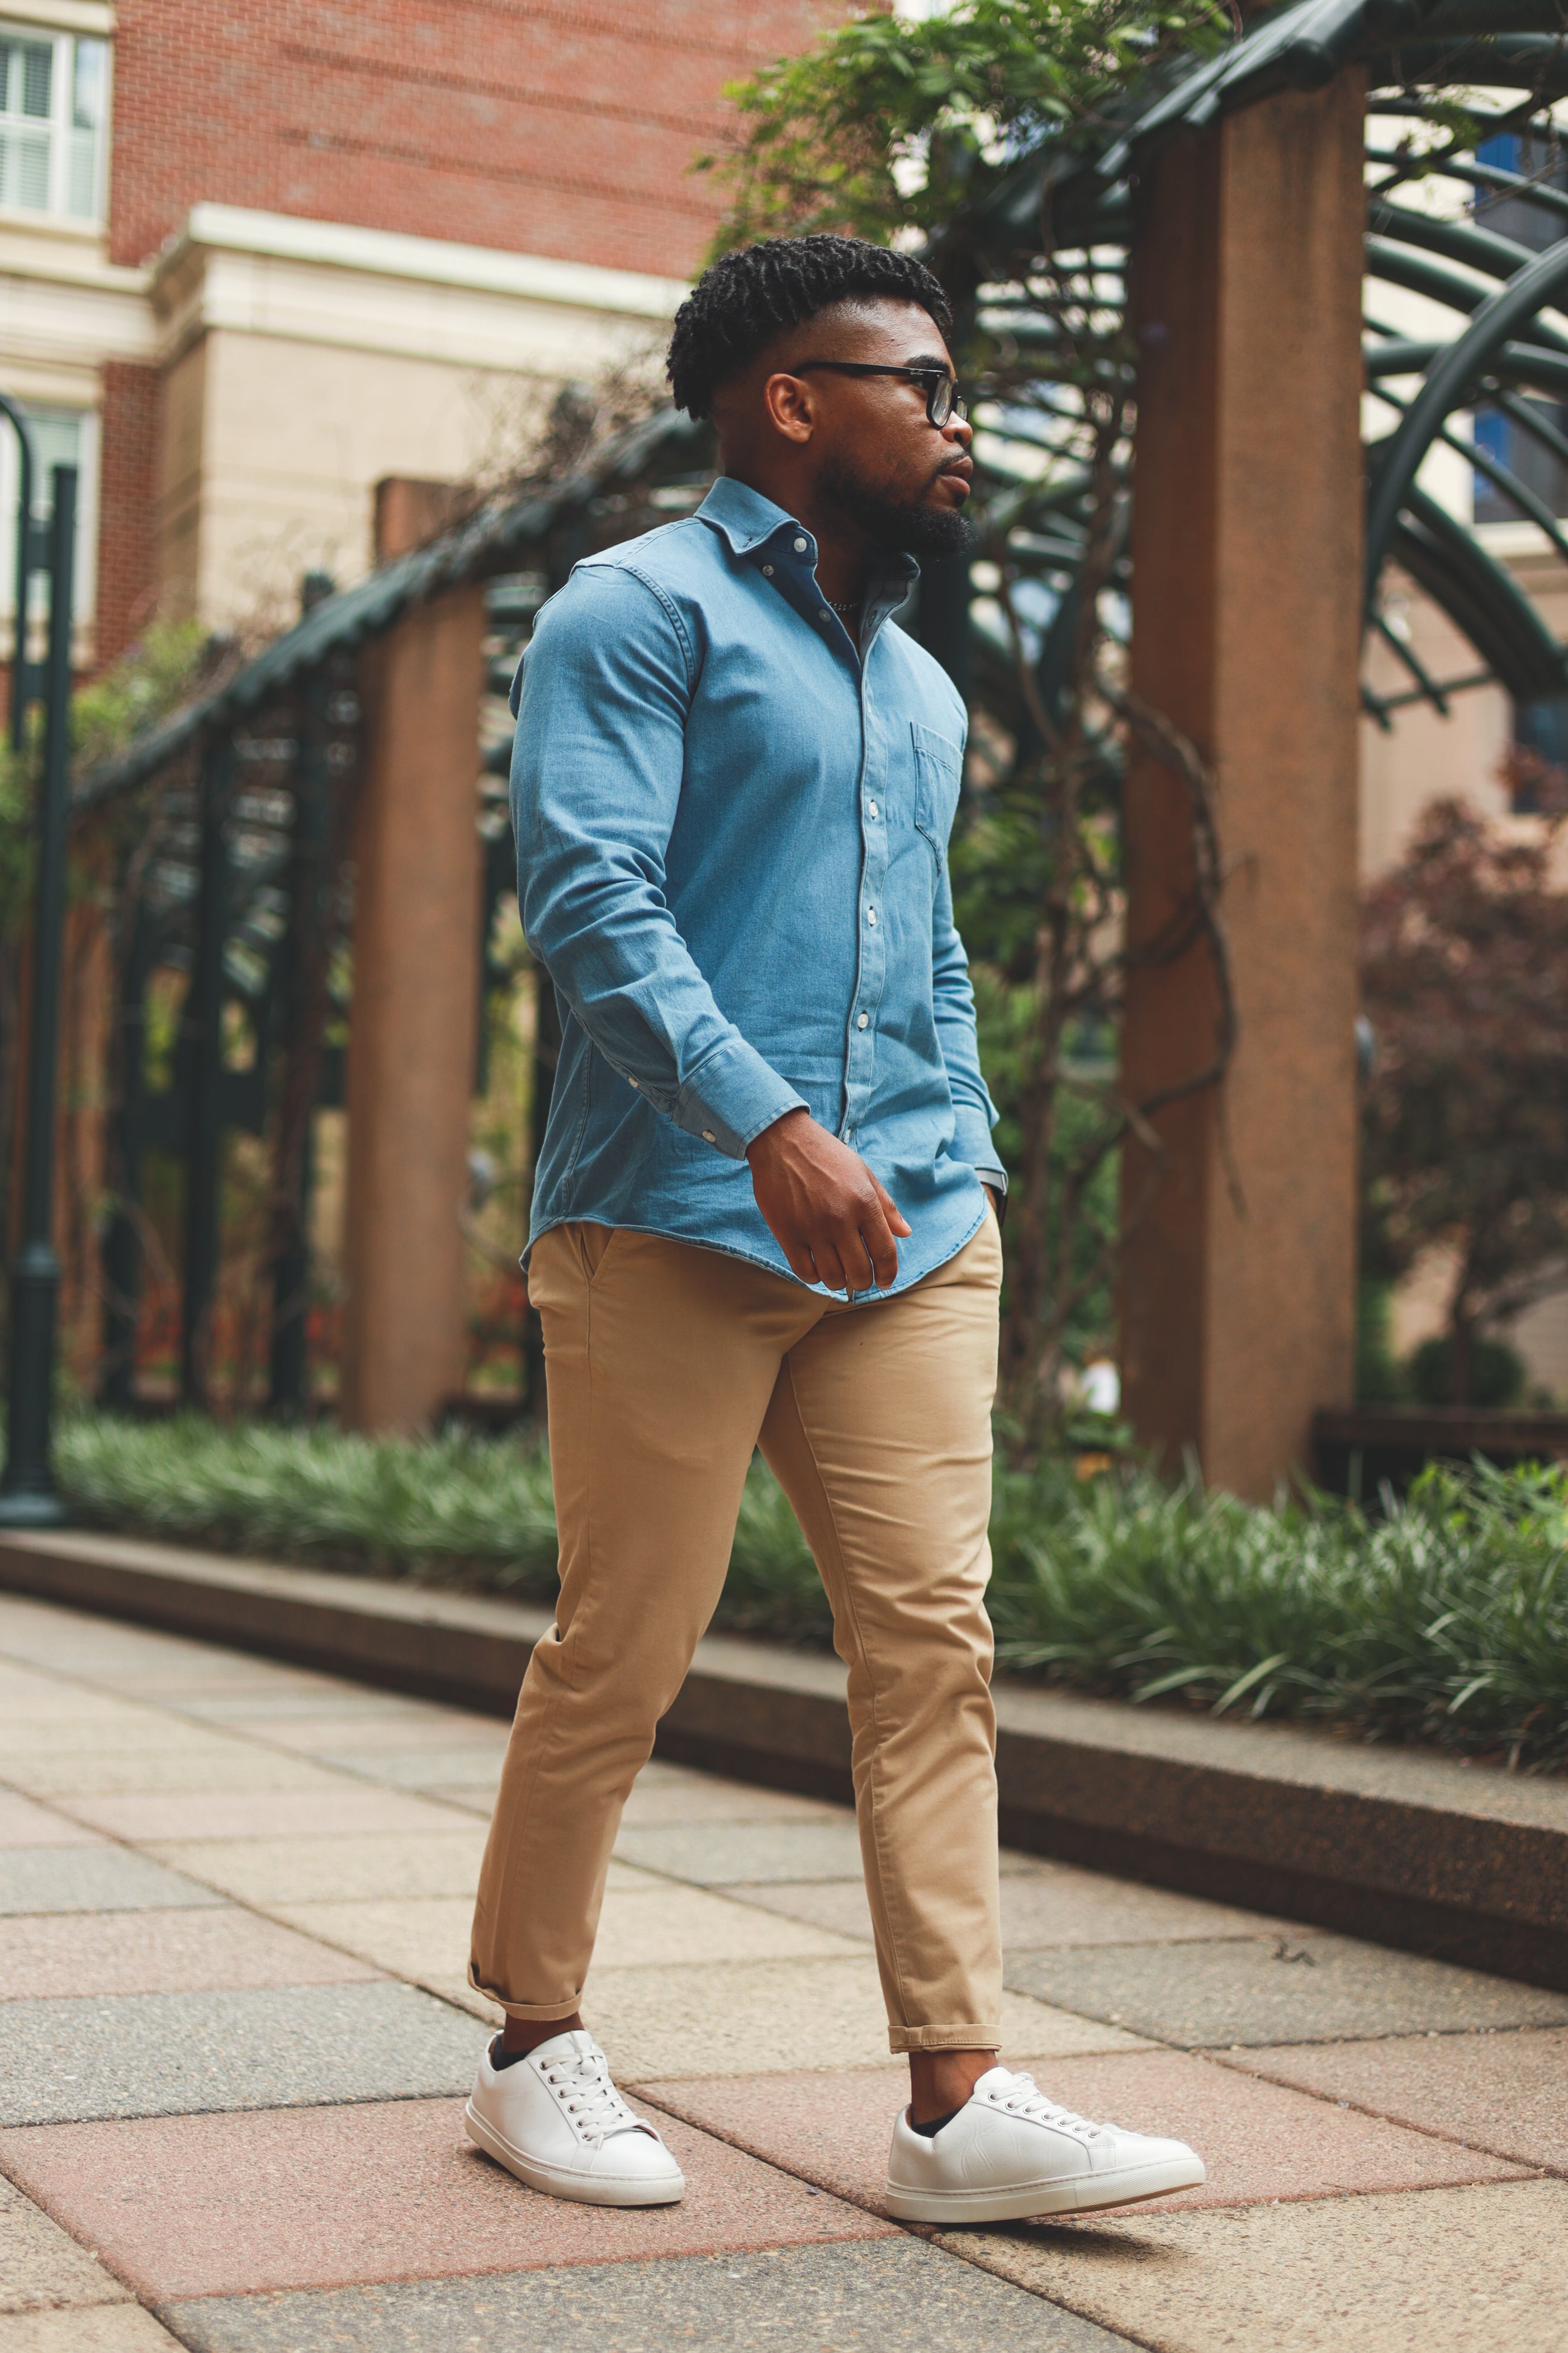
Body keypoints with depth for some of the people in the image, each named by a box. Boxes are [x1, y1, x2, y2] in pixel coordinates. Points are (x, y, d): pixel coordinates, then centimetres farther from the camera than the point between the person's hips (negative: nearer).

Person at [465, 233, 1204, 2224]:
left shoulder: (920, 686, 24)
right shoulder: (641, 610, -1)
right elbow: (589, 895, -14)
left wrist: (969, 1171, 16)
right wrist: (770, 1127, -25)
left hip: (910, 1236, 7)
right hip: (676, 1221, -6)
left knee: (933, 1641, -2)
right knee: (621, 1652, 0)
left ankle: (959, 2100, 1)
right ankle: (534, 2048, 17)